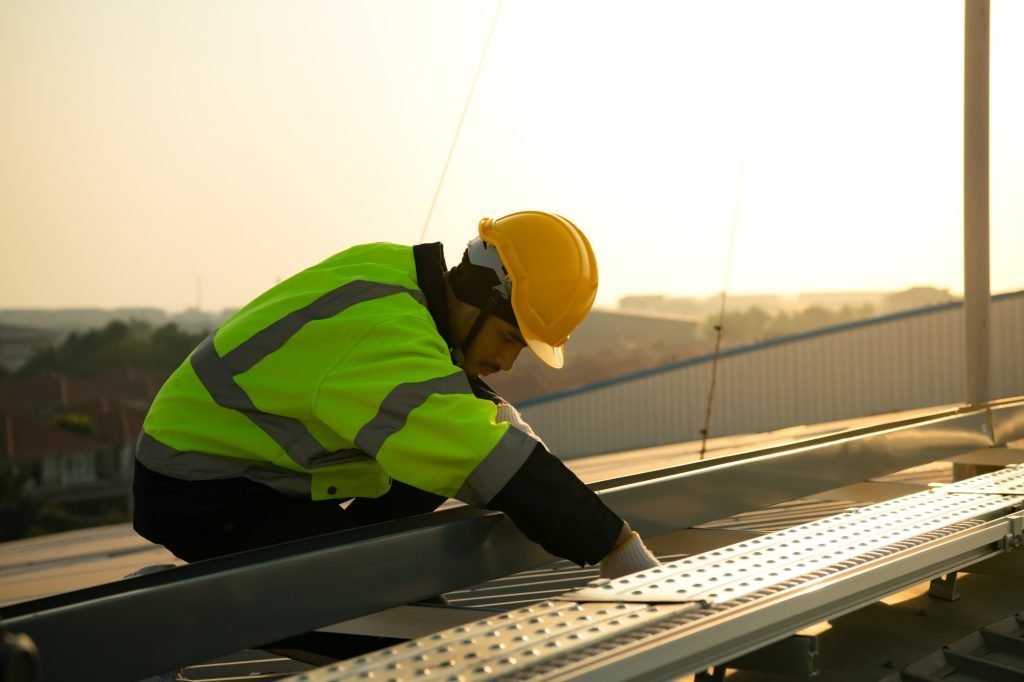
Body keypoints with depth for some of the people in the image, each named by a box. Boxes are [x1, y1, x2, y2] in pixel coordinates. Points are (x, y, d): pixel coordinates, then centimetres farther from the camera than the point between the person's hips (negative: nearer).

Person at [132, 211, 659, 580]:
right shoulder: (386, 331, -31)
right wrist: (617, 546, -32)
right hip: (198, 489, -10)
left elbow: (466, 403, 12)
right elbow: (493, 466, -36)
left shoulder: (407, 281, -2)